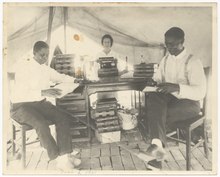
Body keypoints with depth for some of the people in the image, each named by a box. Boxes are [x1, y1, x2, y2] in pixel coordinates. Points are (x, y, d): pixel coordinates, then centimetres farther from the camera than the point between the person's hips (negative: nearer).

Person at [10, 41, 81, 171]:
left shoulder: (45, 68, 9)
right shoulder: (23, 66, -11)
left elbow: (59, 77, 25)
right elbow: (22, 93, -21)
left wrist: (74, 80, 8)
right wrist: (43, 92, -34)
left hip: (41, 103, 7)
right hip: (21, 106, -6)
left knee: (64, 117, -16)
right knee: (41, 123, -33)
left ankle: (65, 155, -17)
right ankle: (59, 159, -22)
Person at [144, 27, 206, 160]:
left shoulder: (193, 62, -7)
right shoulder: (165, 59, 13)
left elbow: (200, 92, -15)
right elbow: (157, 78, 21)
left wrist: (177, 87, -29)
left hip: (188, 102, -4)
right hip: (168, 98, 5)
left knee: (158, 113, -33)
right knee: (152, 97, -32)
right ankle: (157, 144, -46)